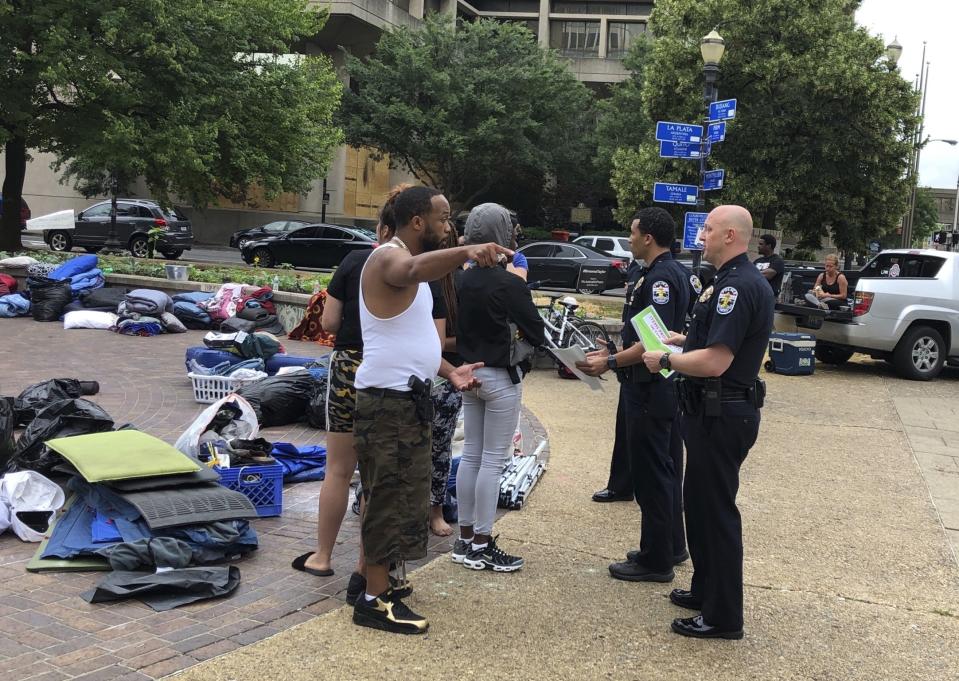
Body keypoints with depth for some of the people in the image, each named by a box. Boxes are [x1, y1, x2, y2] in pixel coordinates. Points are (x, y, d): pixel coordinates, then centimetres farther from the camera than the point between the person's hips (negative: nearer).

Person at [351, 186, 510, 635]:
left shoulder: (407, 261, 17)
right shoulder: (389, 258, -15)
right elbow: (416, 270, -42)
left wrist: (447, 371, 14)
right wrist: (467, 252, -59)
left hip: (407, 397, 10)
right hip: (389, 400, -10)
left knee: (392, 495, 17)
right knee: (392, 497, -6)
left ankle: (374, 580, 28)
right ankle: (374, 602, 1)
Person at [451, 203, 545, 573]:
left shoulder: (463, 280, 3)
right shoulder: (510, 284, -17)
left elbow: (457, 327, 10)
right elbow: (537, 333, -12)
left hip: (470, 374, 7)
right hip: (499, 378, -7)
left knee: (470, 455, 13)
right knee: (493, 461, 0)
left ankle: (465, 539, 20)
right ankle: (481, 546, 5)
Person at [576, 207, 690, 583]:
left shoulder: (660, 278, -20)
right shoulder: (676, 271, 12)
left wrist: (610, 362, -26)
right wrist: (615, 353, 17)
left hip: (651, 390, -11)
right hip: (665, 386, 11)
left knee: (651, 474, -2)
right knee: (665, 468, 18)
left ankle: (655, 560, 7)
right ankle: (671, 545, 30)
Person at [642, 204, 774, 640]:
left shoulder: (737, 286, -22)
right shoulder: (742, 281, 13)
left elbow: (715, 362, -28)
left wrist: (665, 360, -15)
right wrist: (685, 341, 16)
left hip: (722, 415, -11)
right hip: (719, 411, 11)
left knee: (715, 510, -1)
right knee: (702, 502, 21)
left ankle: (723, 616, 10)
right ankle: (706, 590, 35)